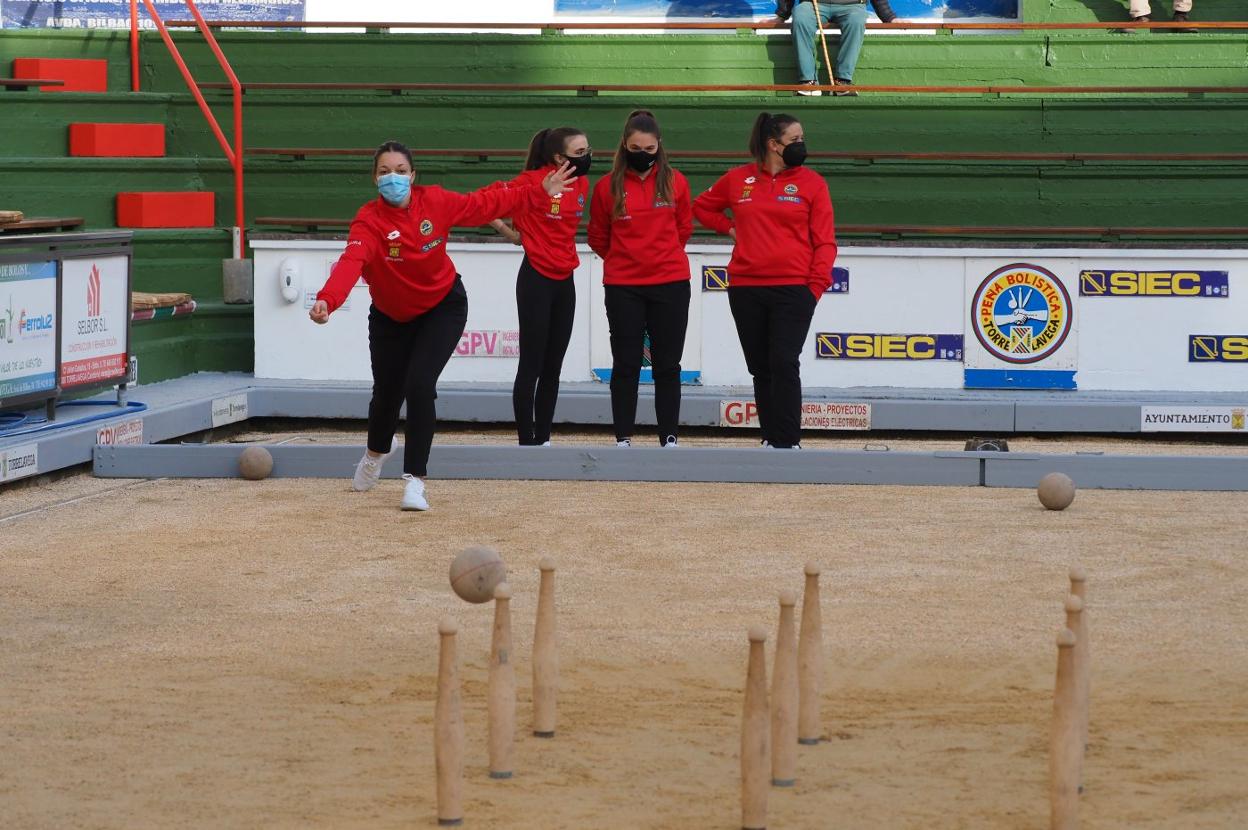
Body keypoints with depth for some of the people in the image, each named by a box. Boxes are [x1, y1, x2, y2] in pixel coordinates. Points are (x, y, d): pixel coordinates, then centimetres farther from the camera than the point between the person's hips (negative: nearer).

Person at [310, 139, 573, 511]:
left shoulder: (434, 202, -18)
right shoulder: (368, 221, -27)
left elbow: (484, 204, -3)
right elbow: (350, 262, -44)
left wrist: (539, 194, -1)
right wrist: (327, 300, -63)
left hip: (442, 308, 0)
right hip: (390, 317, 0)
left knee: (419, 385, -19)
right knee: (387, 392, 13)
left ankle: (415, 479, -7)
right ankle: (377, 451, 50)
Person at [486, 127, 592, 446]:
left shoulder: (582, 183, 6)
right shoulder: (533, 180, -14)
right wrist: (515, 234, -4)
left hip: (565, 282, 7)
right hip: (536, 279, -7)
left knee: (553, 368, 11)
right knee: (531, 365, -3)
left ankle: (543, 439, 17)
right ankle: (527, 442, 2)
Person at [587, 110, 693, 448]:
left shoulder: (675, 182, 1)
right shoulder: (608, 185, -2)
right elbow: (598, 237, 9)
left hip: (670, 284, 1)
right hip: (623, 287, -1)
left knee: (667, 366, 6)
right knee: (626, 365, 4)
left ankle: (669, 439, 12)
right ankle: (623, 439, 11)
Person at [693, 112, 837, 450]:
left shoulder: (811, 182, 3)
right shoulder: (738, 179, 8)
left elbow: (824, 240, 1)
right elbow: (702, 206, 24)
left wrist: (817, 283, -9)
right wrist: (729, 228, 9)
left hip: (793, 289, -3)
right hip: (745, 289, 3)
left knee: (785, 364, -10)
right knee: (760, 368, 8)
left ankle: (788, 441, -7)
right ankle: (770, 437, 17)